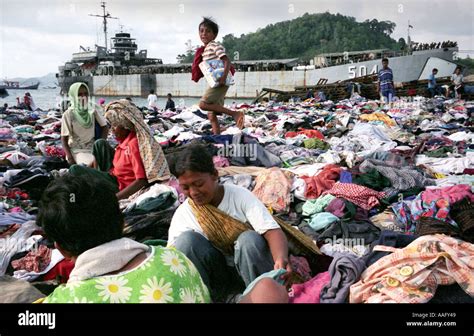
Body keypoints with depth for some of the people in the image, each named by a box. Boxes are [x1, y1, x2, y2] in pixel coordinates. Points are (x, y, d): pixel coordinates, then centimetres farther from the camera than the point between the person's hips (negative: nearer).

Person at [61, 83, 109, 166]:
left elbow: (105, 127, 8)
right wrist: (70, 158, -17)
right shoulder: (68, 114, -8)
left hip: (92, 148, 4)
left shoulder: (92, 110, 1)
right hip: (76, 150, -4)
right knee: (92, 164, -32)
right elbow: (64, 139, -6)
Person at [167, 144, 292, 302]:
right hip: (216, 275, 1)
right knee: (187, 239, -25)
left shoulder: (240, 195, -13)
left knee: (249, 238, -33)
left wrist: (281, 259, -45)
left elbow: (273, 231, -24)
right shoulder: (182, 215, -8)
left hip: (251, 266, -1)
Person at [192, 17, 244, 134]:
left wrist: (224, 76, -31)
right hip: (214, 83, 9)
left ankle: (236, 114, -19)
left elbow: (227, 61, -18)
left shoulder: (215, 45, -6)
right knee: (211, 114, 7)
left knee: (203, 104, -20)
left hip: (220, 82, -9)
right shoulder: (204, 50, 21)